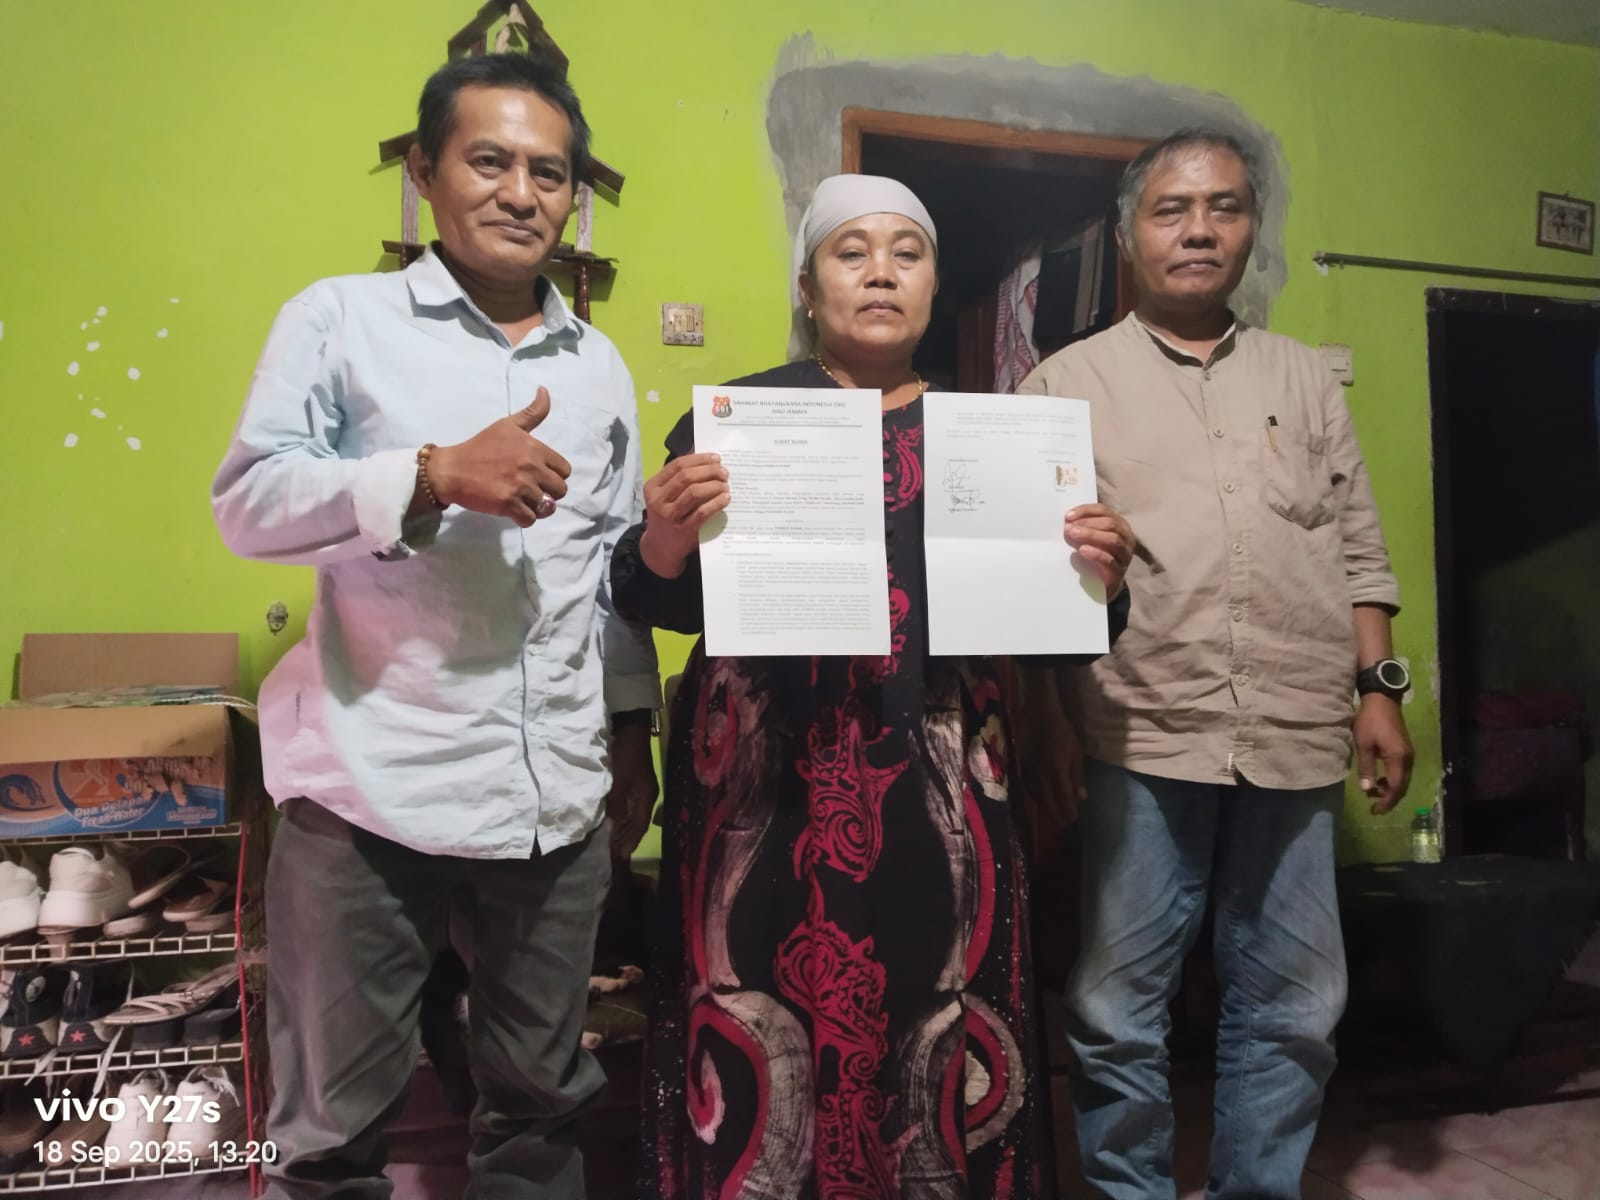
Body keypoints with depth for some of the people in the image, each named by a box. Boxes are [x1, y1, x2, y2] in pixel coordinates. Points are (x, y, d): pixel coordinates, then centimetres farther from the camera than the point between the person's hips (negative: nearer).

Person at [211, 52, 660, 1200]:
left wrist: (633, 731, 16)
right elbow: (248, 502, -7)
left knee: (541, 1102, 16)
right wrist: (435, 474, -21)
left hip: (558, 796, 4)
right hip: (373, 789, -3)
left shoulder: (599, 364, 14)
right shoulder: (343, 319, 2)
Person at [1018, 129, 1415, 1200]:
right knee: (1118, 1011, 6)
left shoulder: (1307, 378, 15)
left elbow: (1359, 550, 15)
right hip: (1138, 743, -2)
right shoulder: (1069, 381, 6)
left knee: (1292, 1009, 12)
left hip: (1296, 742, 3)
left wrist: (1379, 687, 6)